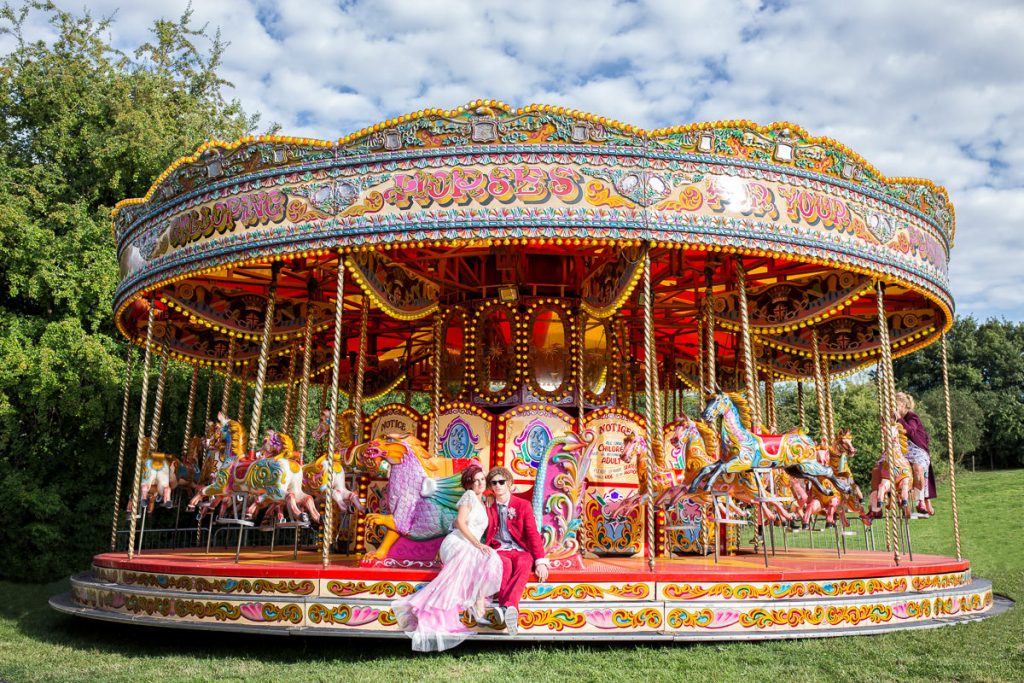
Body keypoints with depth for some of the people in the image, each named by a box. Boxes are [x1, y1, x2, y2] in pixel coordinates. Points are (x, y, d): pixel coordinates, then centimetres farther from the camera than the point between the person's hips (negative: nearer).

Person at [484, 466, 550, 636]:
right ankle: (511, 612, -56)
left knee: (523, 565, -37)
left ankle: (507, 607, -59)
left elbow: (533, 534, 1)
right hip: (499, 551, 1)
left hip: (521, 551, -1)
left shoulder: (523, 505, 10)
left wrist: (540, 562, -12)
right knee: (505, 564, -36)